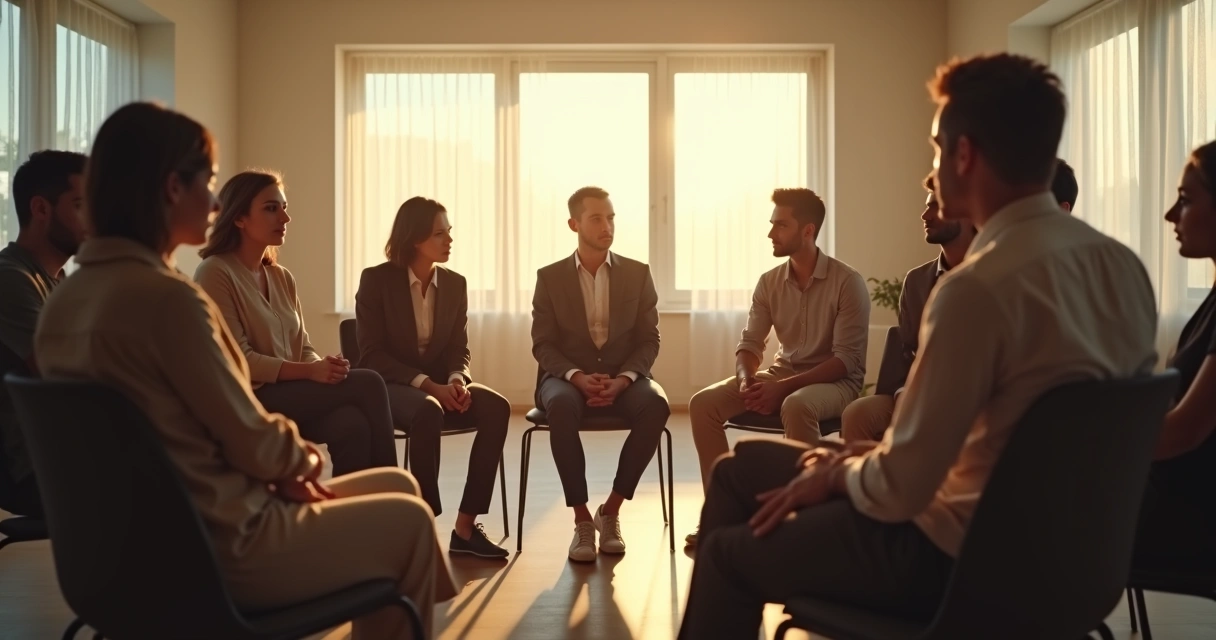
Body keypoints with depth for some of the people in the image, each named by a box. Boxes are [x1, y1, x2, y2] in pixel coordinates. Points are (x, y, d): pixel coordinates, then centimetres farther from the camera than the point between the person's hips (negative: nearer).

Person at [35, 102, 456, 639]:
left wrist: (285, 466, 2)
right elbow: (255, 442, -17)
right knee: (409, 519, 12)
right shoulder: (166, 296, -24)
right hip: (222, 548, -9)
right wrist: (306, 456, 3)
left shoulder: (66, 299, 3)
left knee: (396, 485, 20)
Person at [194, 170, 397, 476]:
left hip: (292, 394, 6)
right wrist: (310, 372, -23)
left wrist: (325, 365, -12)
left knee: (352, 424, -27)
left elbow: (302, 348, 12)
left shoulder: (282, 278, 16)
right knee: (367, 384, -22)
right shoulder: (215, 272, -7)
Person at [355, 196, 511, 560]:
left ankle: (465, 526, -21)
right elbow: (372, 355, -12)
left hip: (438, 384, 5)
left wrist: (456, 381, -19)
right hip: (389, 385, -4)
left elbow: (459, 350, 5)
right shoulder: (376, 280, -7)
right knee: (428, 411, -39)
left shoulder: (455, 284, 6)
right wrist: (426, 384, -25)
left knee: (497, 407, -25)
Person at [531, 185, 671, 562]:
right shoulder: (550, 277, 4)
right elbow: (543, 345, -1)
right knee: (562, 407, -38)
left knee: (656, 404, -33)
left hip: (623, 378, 1)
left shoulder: (638, 274, 6)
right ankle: (581, 518, -24)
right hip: (567, 377, -1)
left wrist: (623, 379, -17)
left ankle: (611, 509, -16)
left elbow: (649, 340, 3)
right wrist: (577, 377, -20)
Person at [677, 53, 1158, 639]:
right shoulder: (1124, 266, 0)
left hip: (955, 557, -8)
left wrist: (837, 473, 0)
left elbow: (898, 491, -24)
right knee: (742, 468, 17)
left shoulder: (979, 287, -27)